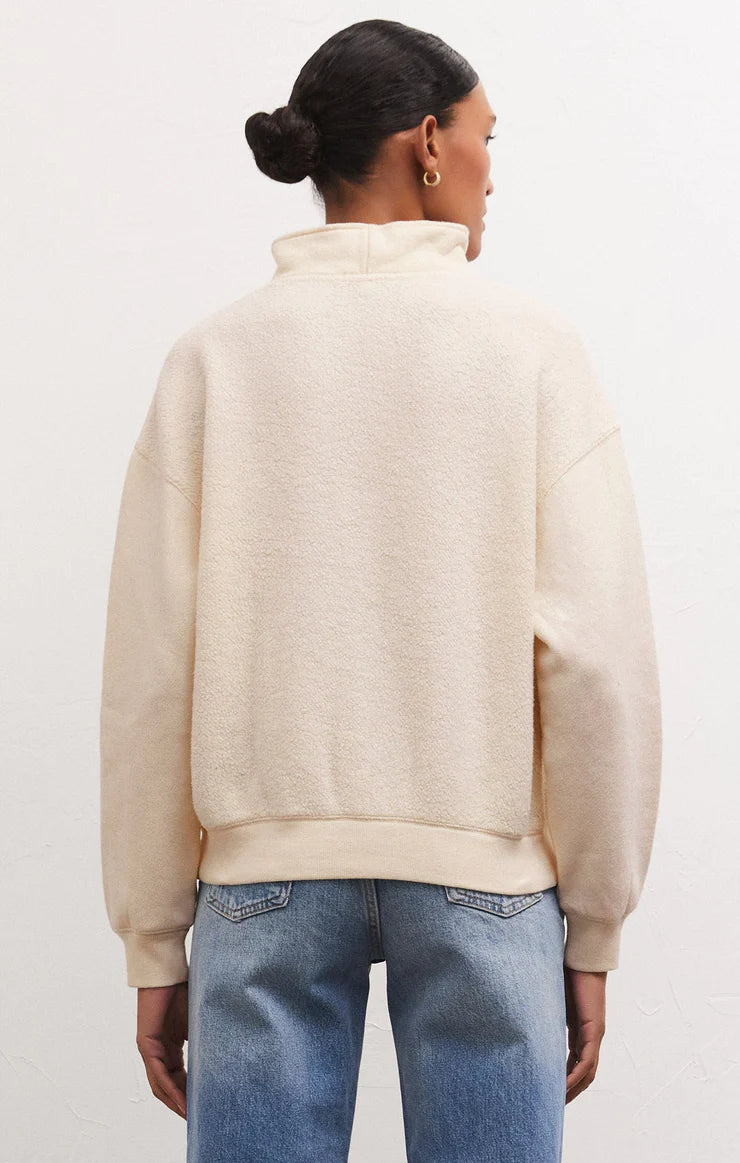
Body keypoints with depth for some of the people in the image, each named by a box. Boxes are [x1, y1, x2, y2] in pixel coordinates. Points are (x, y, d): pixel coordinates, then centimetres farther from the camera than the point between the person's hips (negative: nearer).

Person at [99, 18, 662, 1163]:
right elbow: (599, 654, -6)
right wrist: (593, 928, 4)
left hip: (266, 864, 2)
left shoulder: (215, 354, 2)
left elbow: (151, 671, -1)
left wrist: (156, 943, 8)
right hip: (486, 863, -1)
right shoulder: (529, 342, -2)